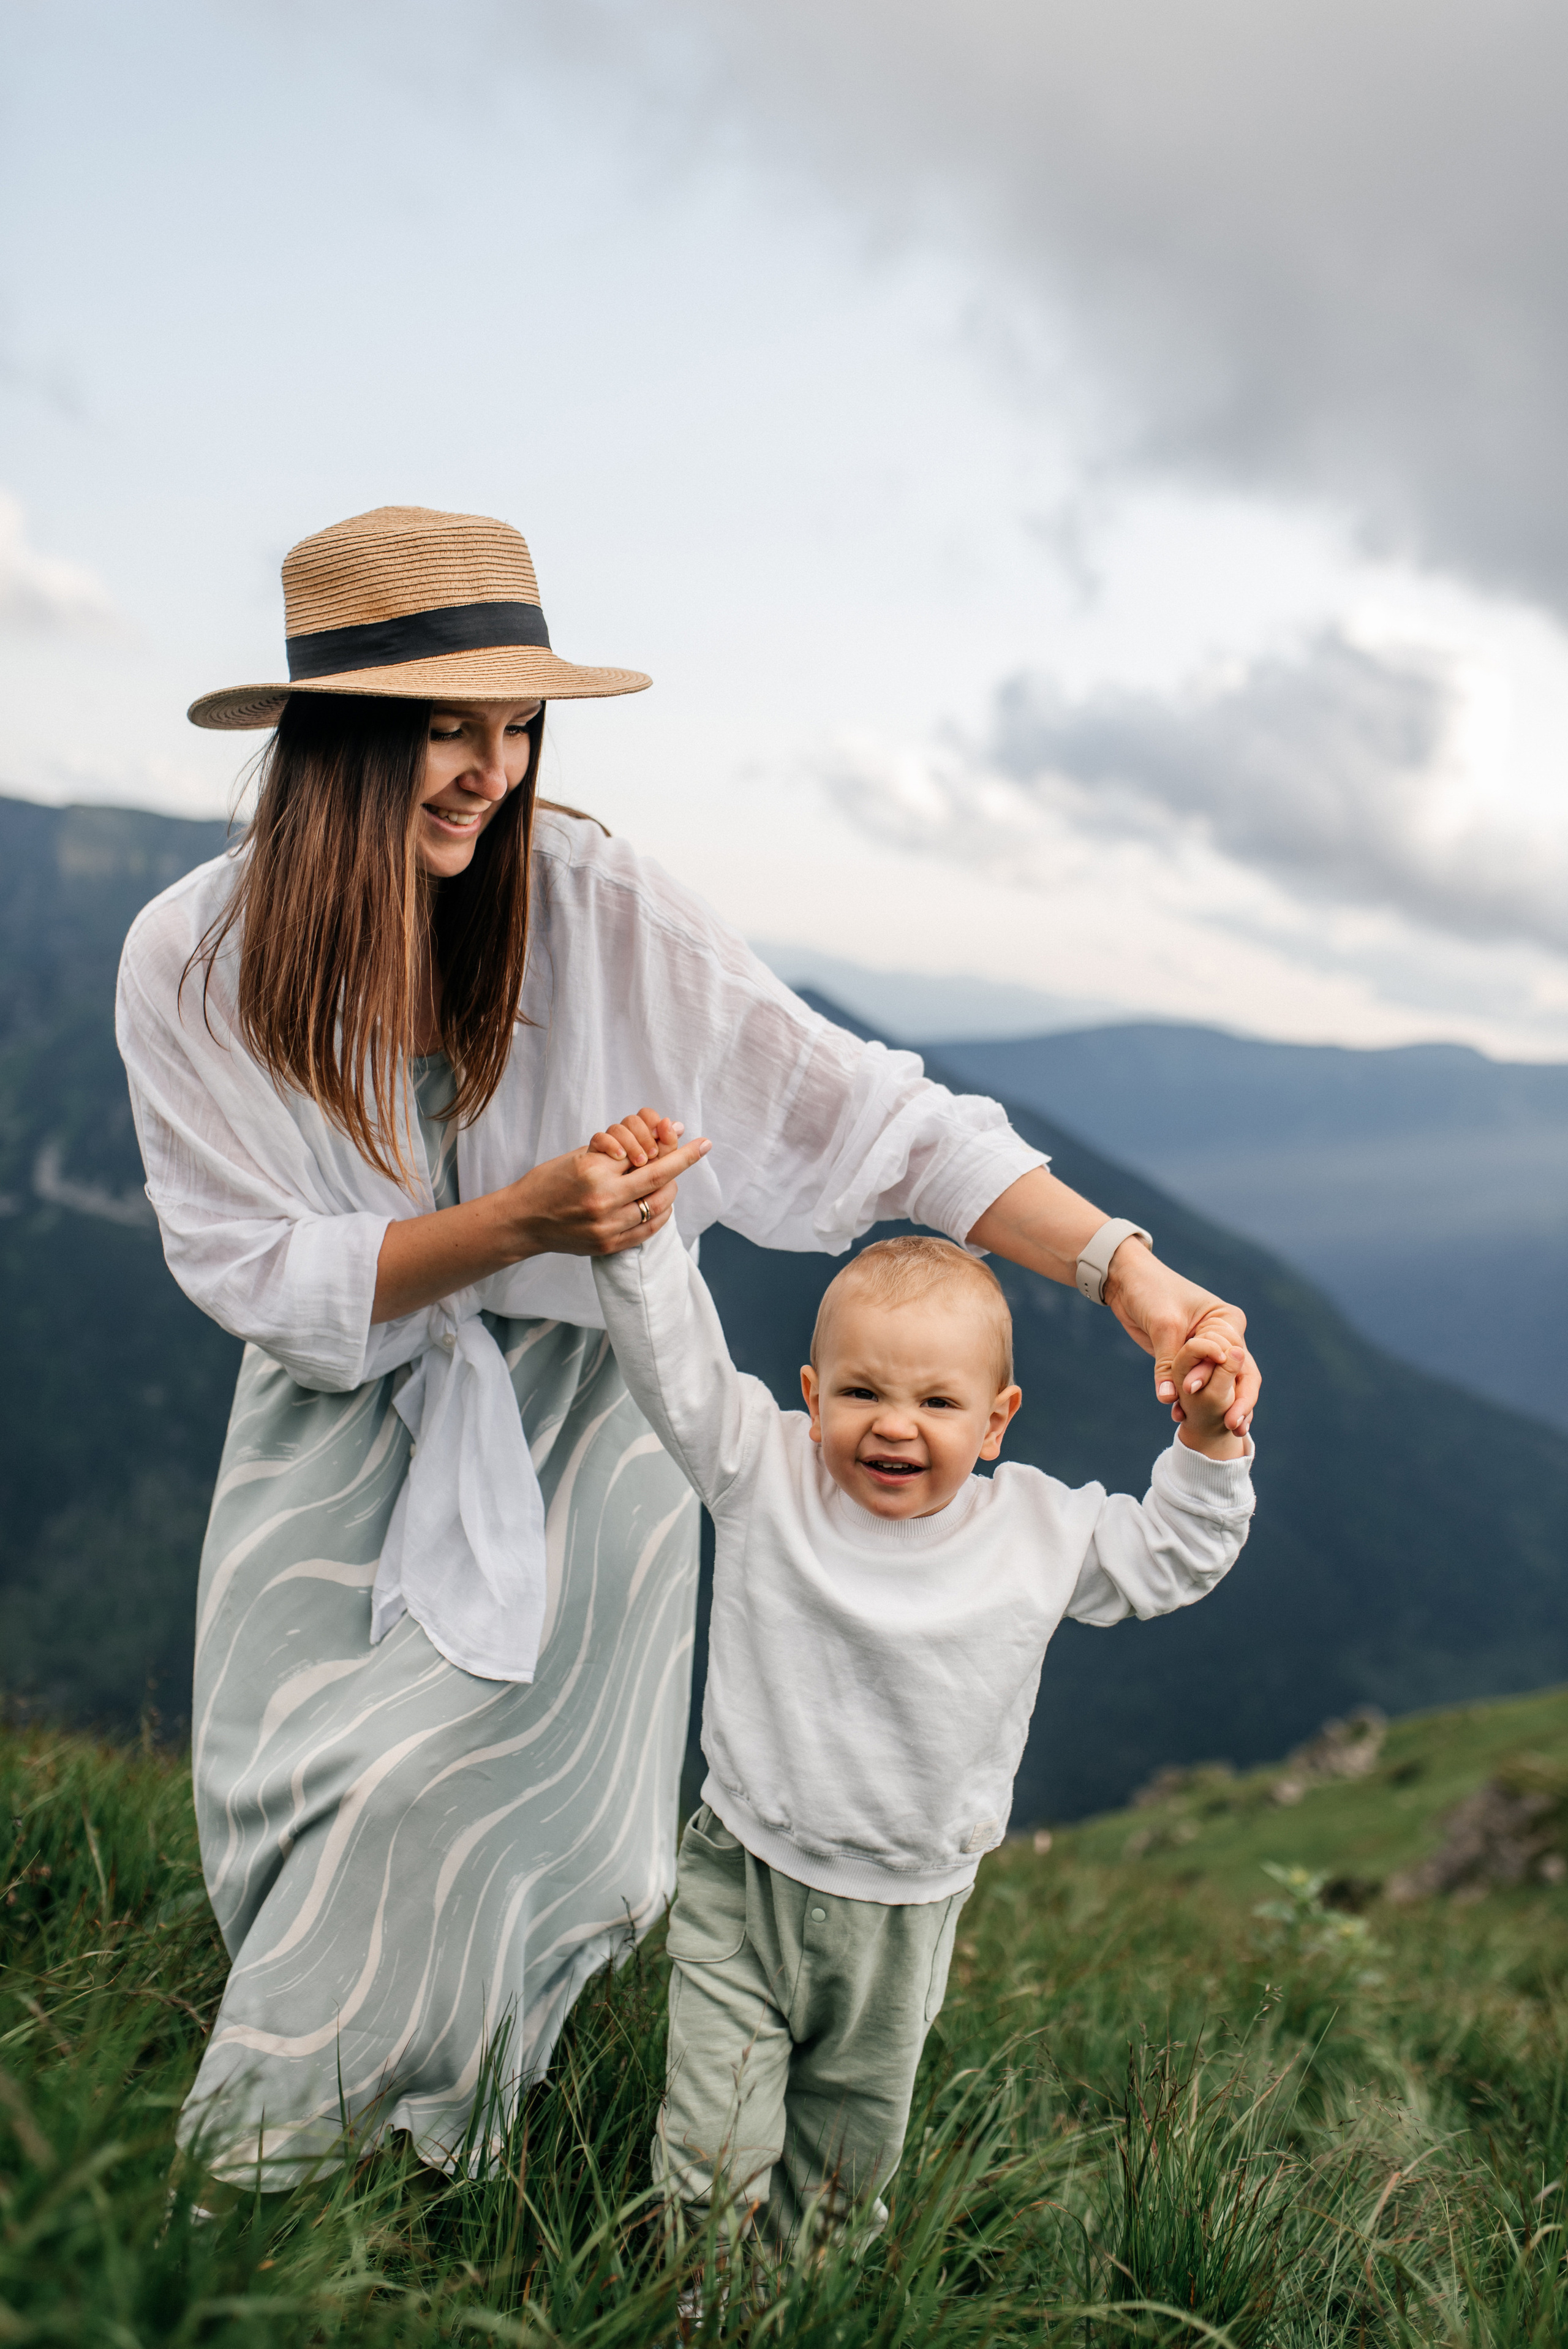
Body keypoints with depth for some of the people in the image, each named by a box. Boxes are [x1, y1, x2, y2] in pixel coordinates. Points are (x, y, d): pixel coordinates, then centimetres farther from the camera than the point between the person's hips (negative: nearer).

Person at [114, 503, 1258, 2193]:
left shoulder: (598, 912, -20)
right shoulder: (190, 963, -16)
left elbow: (865, 1115, -23)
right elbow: (259, 1276, -15)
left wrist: (1131, 1274, -33)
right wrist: (522, 1220, -31)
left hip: (573, 1427, -1)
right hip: (339, 1428, 2)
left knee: (458, 1789, -1)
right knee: (298, 1808, 9)